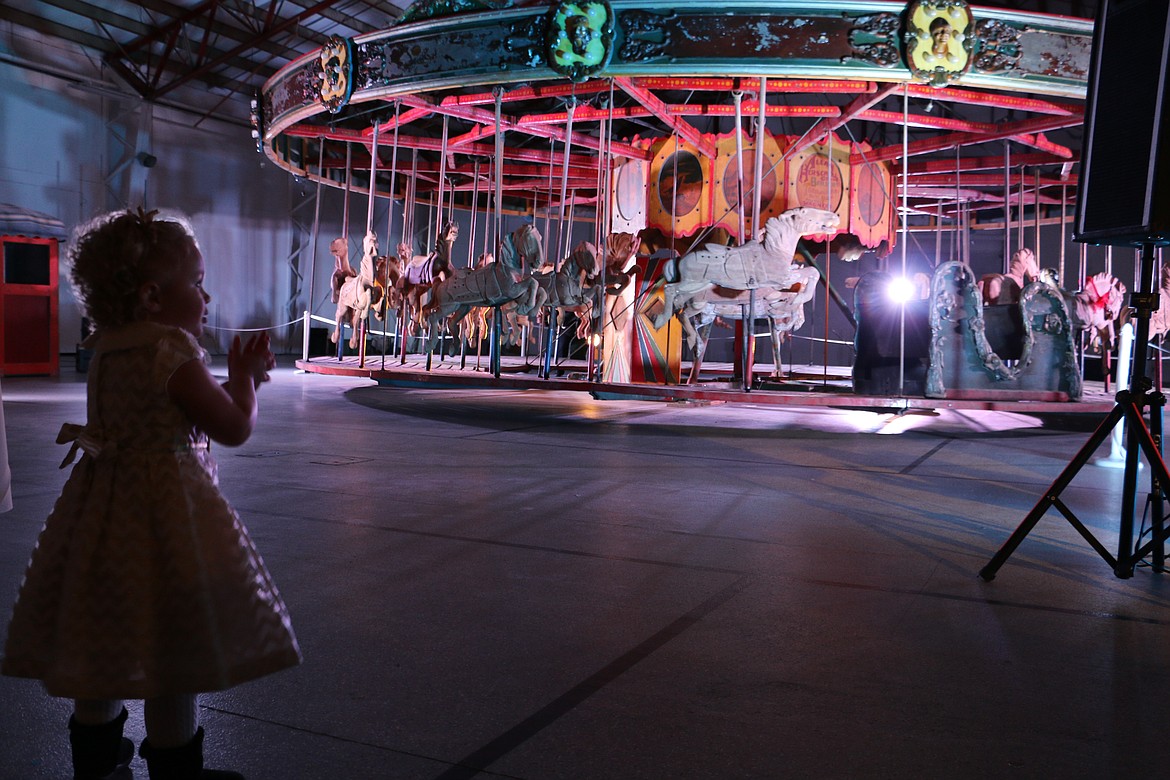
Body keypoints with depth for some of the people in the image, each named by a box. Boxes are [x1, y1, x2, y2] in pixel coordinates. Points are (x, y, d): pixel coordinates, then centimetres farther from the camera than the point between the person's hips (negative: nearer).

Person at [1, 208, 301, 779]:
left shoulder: (106, 353, 8)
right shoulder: (174, 355, -18)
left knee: (103, 642, 21)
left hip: (103, 508, 9)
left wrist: (232, 380, 17)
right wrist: (244, 378, 2)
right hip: (165, 512, -9)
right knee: (175, 657, 3)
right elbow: (235, 428, -15)